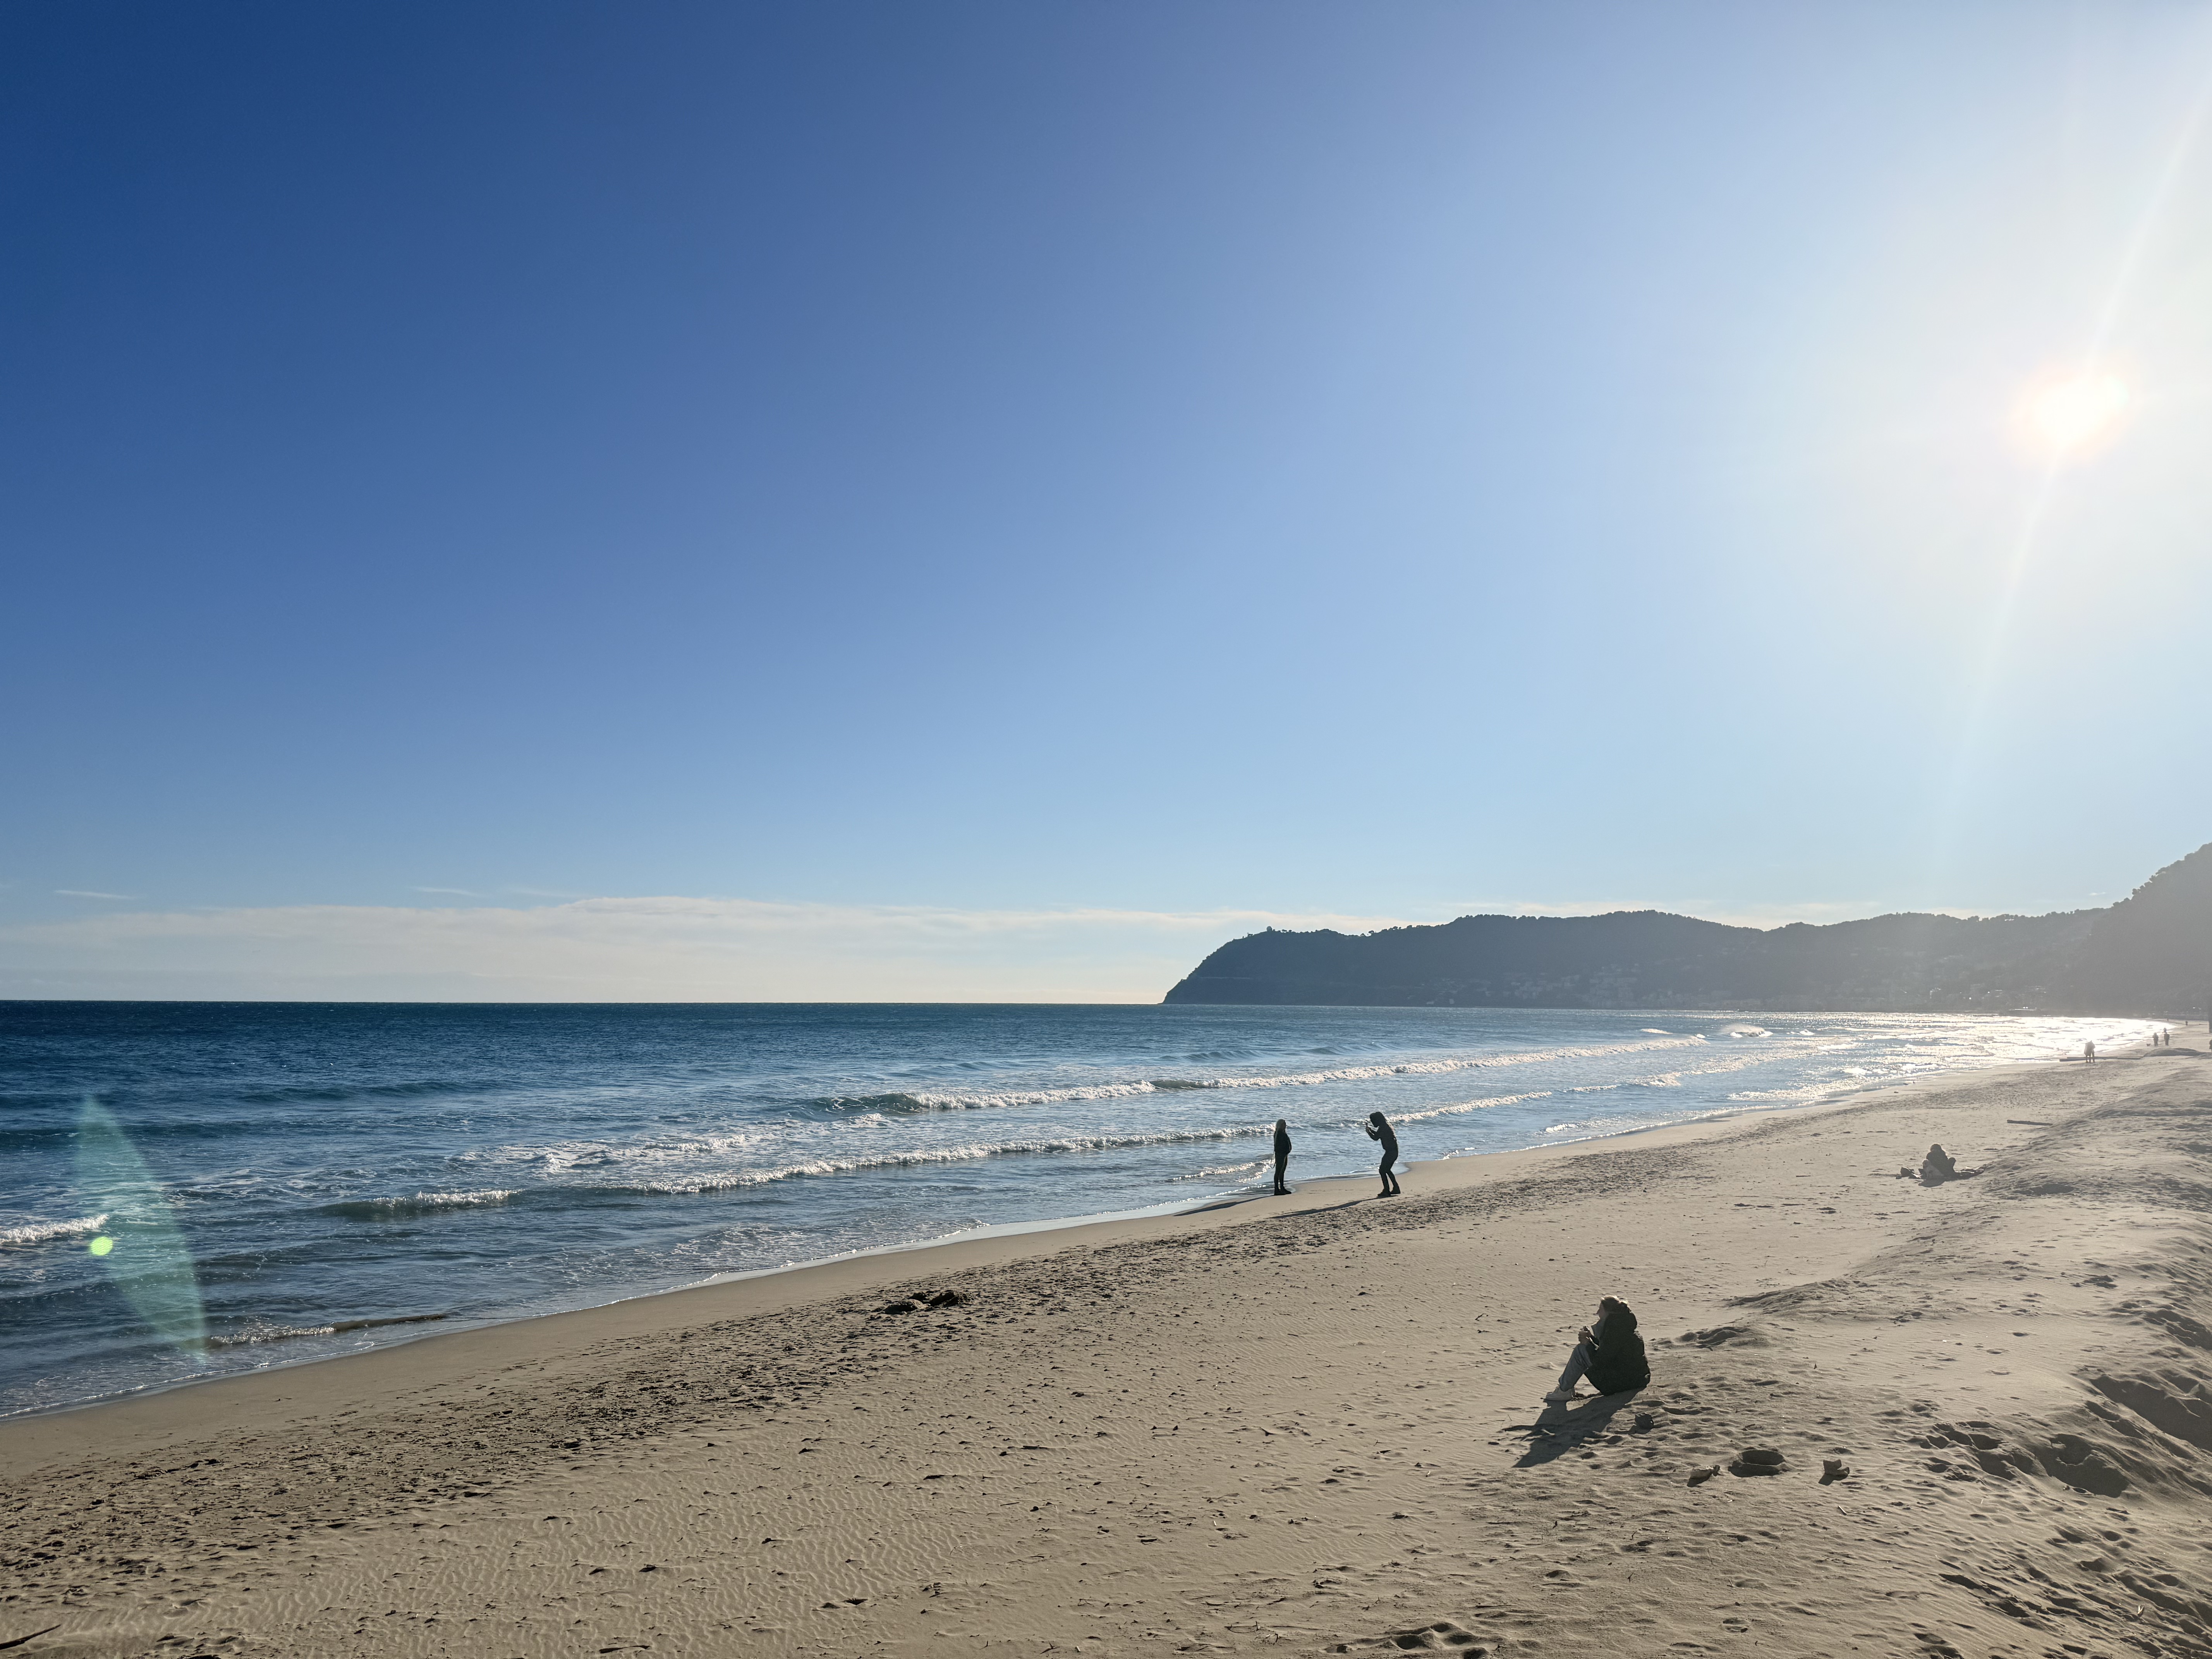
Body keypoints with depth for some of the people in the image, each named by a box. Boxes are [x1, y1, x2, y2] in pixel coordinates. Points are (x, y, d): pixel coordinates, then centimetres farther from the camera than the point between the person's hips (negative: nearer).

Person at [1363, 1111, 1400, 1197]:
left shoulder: (1383, 1127, -15)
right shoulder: (1386, 1125, 15)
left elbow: (1376, 1138, -14)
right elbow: (1379, 1135, 28)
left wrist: (1368, 1131, 0)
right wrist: (1370, 1129, 26)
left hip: (1390, 1152, -10)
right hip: (1394, 1151, 10)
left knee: (1383, 1171, -6)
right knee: (1387, 1170, 20)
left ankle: (1386, 1191, -7)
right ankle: (1396, 1189, 23)